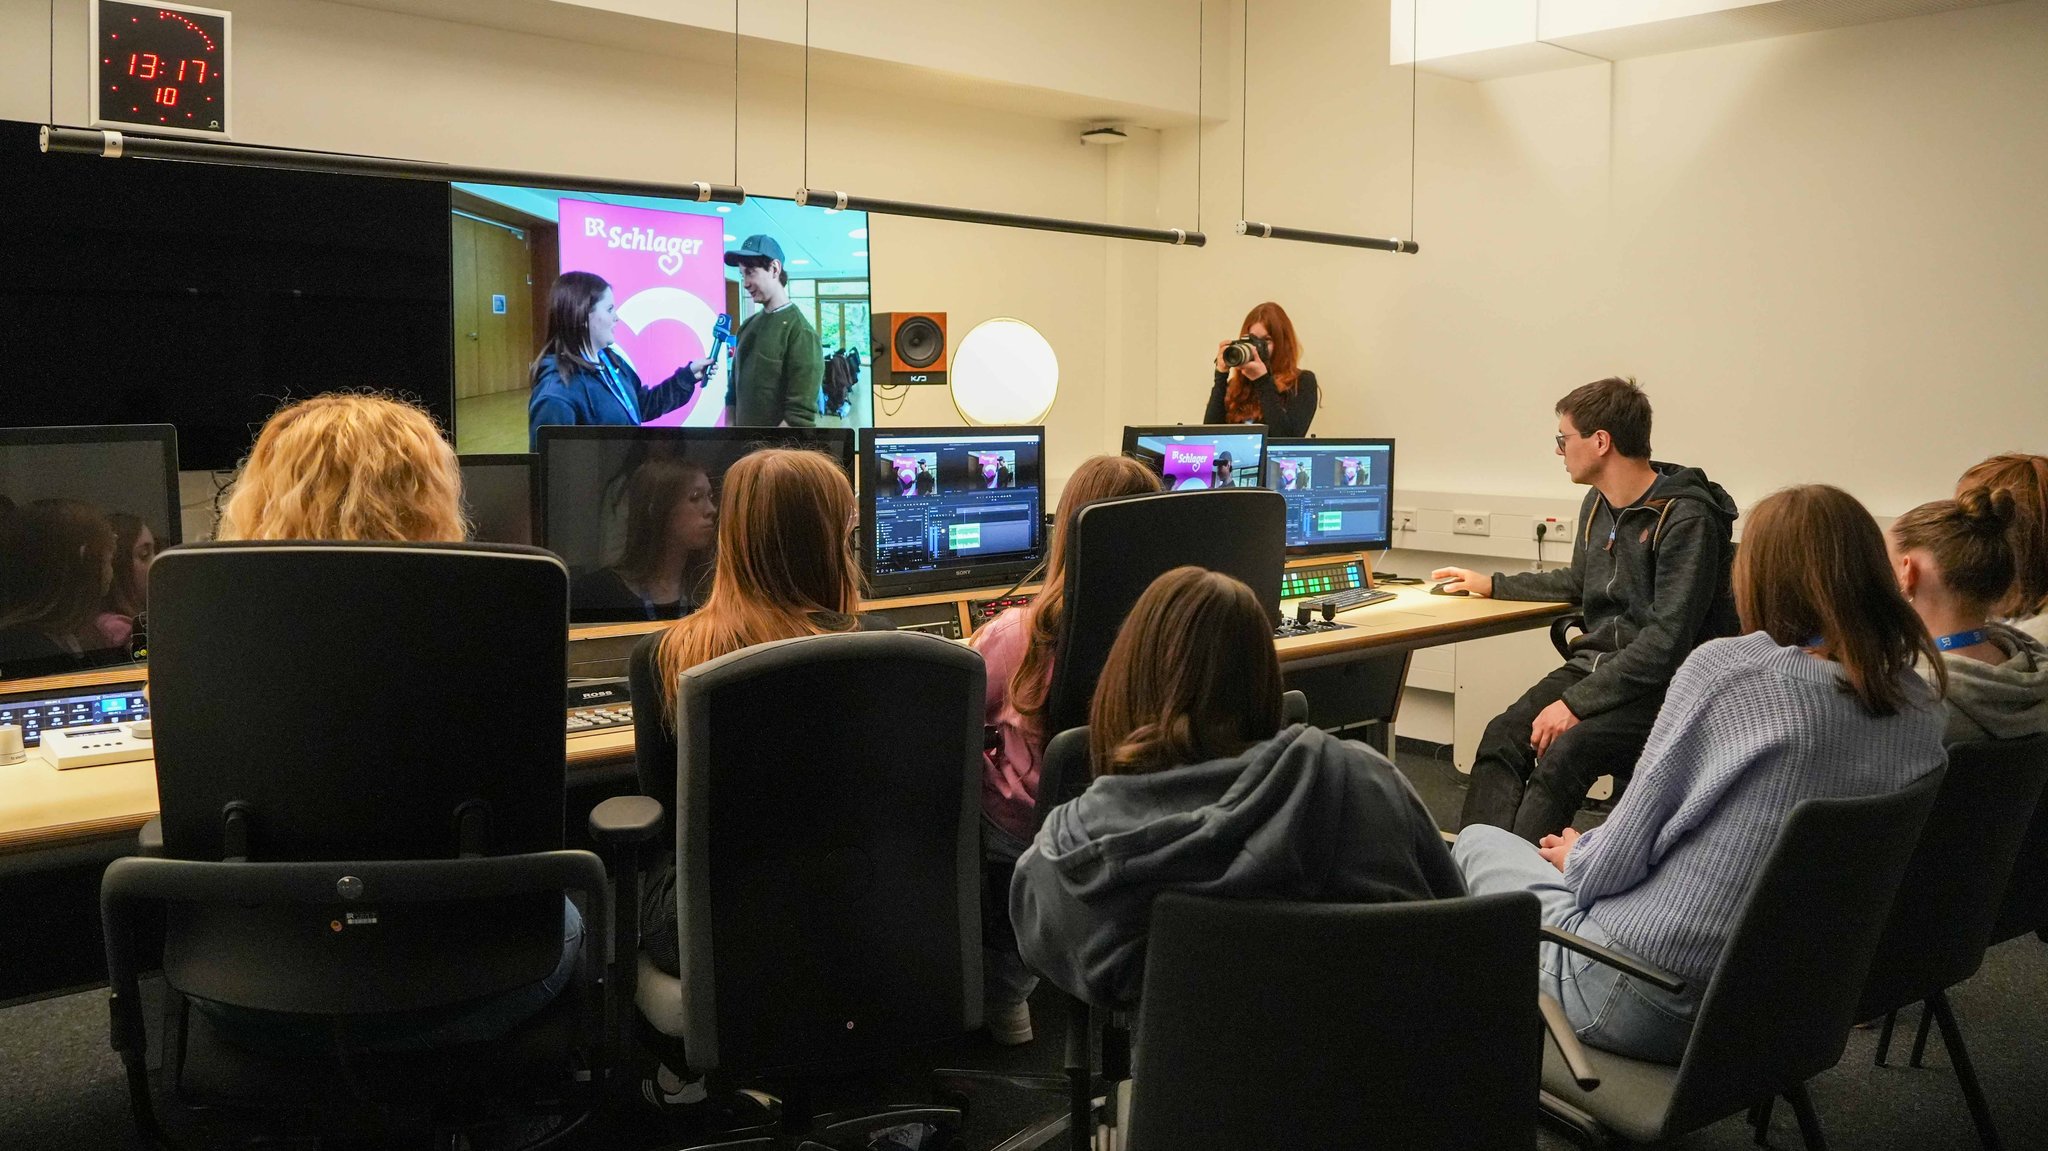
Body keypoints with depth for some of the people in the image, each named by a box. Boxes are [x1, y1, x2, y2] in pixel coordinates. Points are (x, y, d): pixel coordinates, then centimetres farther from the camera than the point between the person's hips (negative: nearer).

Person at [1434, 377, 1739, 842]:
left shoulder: (1686, 519, -16)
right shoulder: (1598, 504, 11)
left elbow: (1667, 640, -21)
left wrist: (1578, 702, -24)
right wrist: (1491, 585, 32)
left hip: (1658, 683, -7)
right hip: (1595, 661, 7)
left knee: (1562, 753, -32)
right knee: (1501, 738, -18)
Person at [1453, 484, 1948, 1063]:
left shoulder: (1725, 668, -19)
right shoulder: (1923, 711, -1)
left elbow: (1620, 852, -14)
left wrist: (1574, 856, 10)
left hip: (1646, 1002, -7)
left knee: (1476, 840, 19)